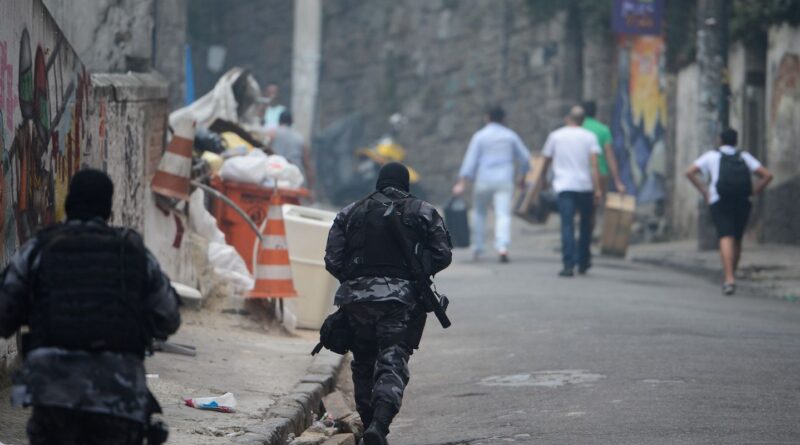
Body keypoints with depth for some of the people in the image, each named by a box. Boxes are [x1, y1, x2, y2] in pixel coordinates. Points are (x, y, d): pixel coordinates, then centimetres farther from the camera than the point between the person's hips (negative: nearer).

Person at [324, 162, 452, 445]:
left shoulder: (350, 213, 12)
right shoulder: (424, 213, 9)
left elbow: (332, 260, 5)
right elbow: (442, 255, 3)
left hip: (357, 297, 2)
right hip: (402, 299, -2)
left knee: (363, 364, 17)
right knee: (392, 364, -9)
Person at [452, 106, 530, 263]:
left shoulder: (479, 136, 0)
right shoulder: (510, 135, 7)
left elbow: (470, 160, -7)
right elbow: (524, 157, 13)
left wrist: (462, 183, -9)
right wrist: (522, 175, 29)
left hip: (483, 181, -1)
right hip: (505, 180, 1)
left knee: (479, 213, 18)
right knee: (503, 215, -8)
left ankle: (477, 248, 19)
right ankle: (502, 247, -27)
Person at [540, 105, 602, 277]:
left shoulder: (555, 136, 8)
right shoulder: (589, 137, 5)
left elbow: (547, 161, 15)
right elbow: (594, 164, -6)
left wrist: (543, 178, 33)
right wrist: (597, 189, -9)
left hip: (563, 186, -1)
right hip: (585, 185, 1)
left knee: (567, 225, -8)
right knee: (586, 223, 17)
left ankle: (569, 265, -20)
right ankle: (583, 262, 24)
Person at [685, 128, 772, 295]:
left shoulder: (712, 156, 11)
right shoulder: (745, 157, 15)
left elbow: (690, 172, -1)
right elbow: (767, 175, 3)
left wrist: (704, 191, 4)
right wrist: (754, 192, 8)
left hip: (720, 202, -3)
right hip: (742, 203, 3)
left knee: (726, 239, -14)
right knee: (737, 240, 18)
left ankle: (729, 279, -30)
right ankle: (731, 277, 22)